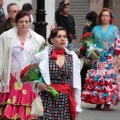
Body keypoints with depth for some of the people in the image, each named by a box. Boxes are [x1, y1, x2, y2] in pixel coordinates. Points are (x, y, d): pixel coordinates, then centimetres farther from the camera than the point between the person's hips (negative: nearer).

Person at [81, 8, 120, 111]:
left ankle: (108, 102, -5)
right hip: (97, 58, 2)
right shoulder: (96, 29, 13)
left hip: (109, 59, -2)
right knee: (96, 79, -4)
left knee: (108, 79, -8)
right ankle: (98, 102, 2)